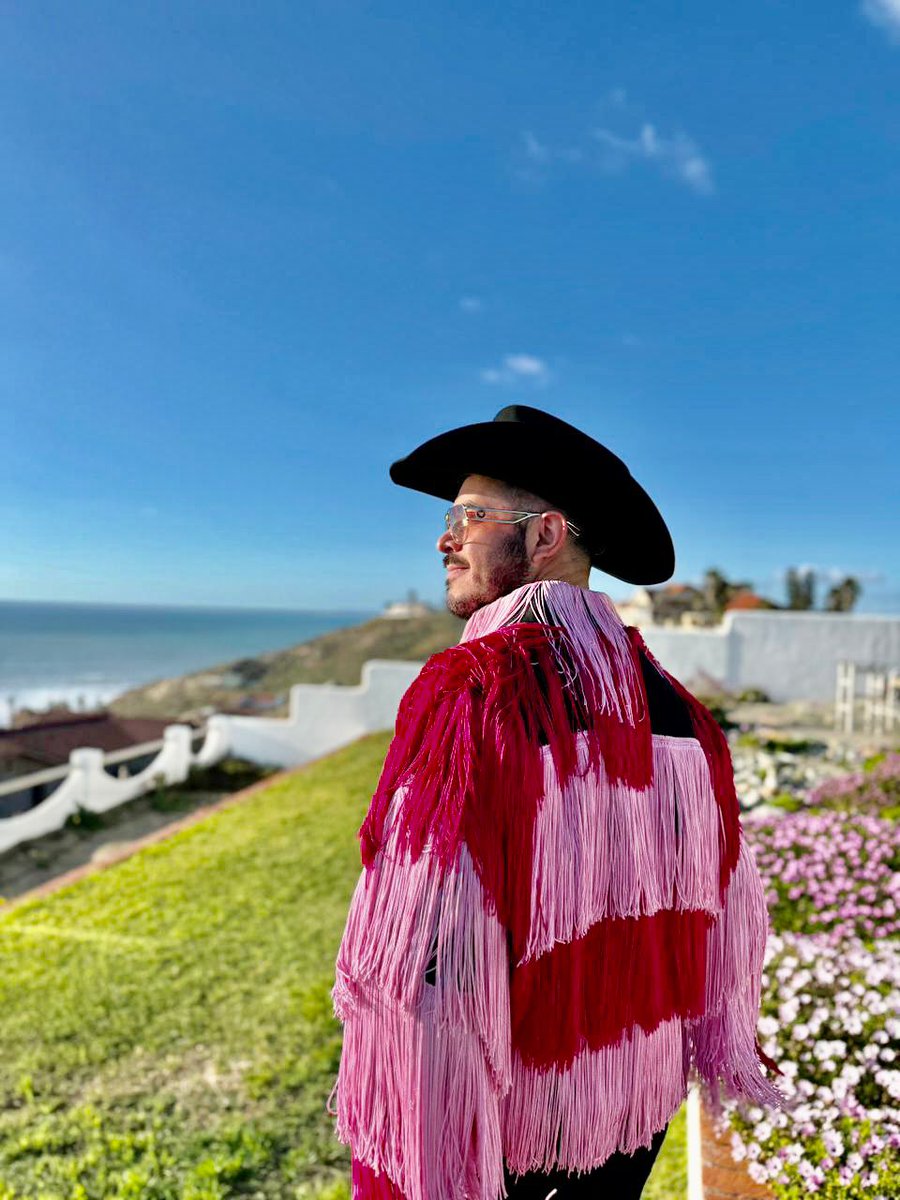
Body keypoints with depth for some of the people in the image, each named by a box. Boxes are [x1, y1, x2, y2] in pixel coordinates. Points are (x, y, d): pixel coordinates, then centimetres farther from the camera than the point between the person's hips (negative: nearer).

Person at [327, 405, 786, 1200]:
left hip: (505, 1132, -5)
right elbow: (725, 913, 4)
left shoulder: (470, 692, -24)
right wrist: (719, 1048, 20)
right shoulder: (672, 705, -6)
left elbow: (423, 962, -27)